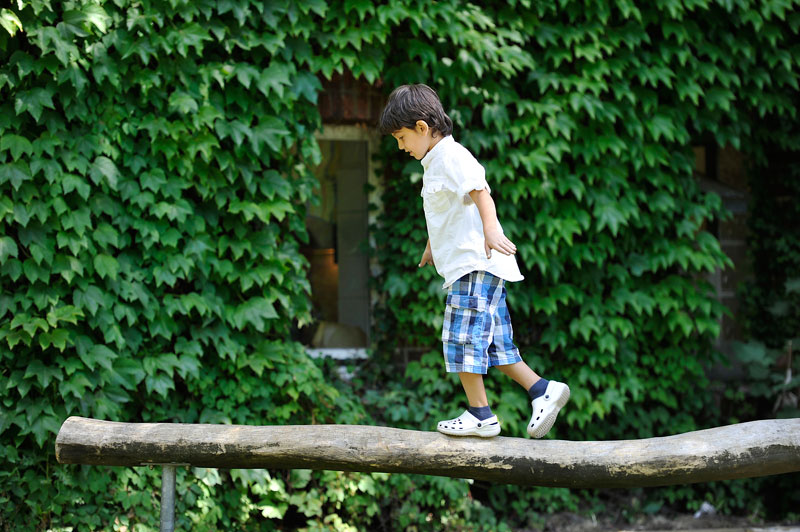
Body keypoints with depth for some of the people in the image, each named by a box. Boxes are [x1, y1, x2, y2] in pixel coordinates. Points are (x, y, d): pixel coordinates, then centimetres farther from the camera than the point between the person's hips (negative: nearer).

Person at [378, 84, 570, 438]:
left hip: (475, 265, -10)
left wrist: (490, 231, -40)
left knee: (462, 338, -10)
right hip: (466, 267, 10)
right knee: (493, 345, 8)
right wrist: (431, 246, 51)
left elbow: (480, 192, -25)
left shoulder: (452, 156, -10)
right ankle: (544, 391, 8)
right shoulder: (434, 163, 22)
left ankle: (480, 415, -7)